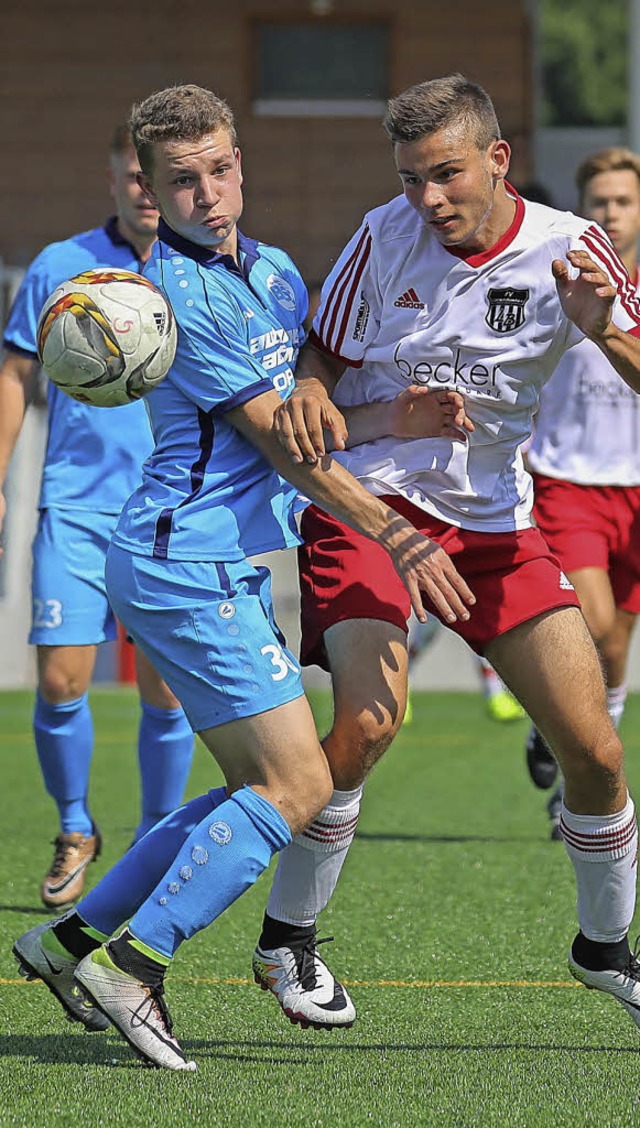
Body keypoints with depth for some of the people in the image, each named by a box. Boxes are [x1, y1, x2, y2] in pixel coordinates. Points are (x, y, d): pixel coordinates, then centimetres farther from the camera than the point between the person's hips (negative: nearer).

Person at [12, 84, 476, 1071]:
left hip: (226, 566, 9)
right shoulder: (180, 294, -15)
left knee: (259, 787, 12)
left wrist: (407, 415, 1)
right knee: (297, 785, -13)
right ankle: (132, 964, -10)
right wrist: (395, 534, -16)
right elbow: (279, 440, -16)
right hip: (187, 565, -9)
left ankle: (75, 938, 17)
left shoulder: (273, 271, 13)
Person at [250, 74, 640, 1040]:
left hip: (493, 522, 2)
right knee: (370, 716, -25)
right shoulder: (386, 238, -7)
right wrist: (308, 394, -17)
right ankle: (286, 938, -7)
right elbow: (324, 355, 6)